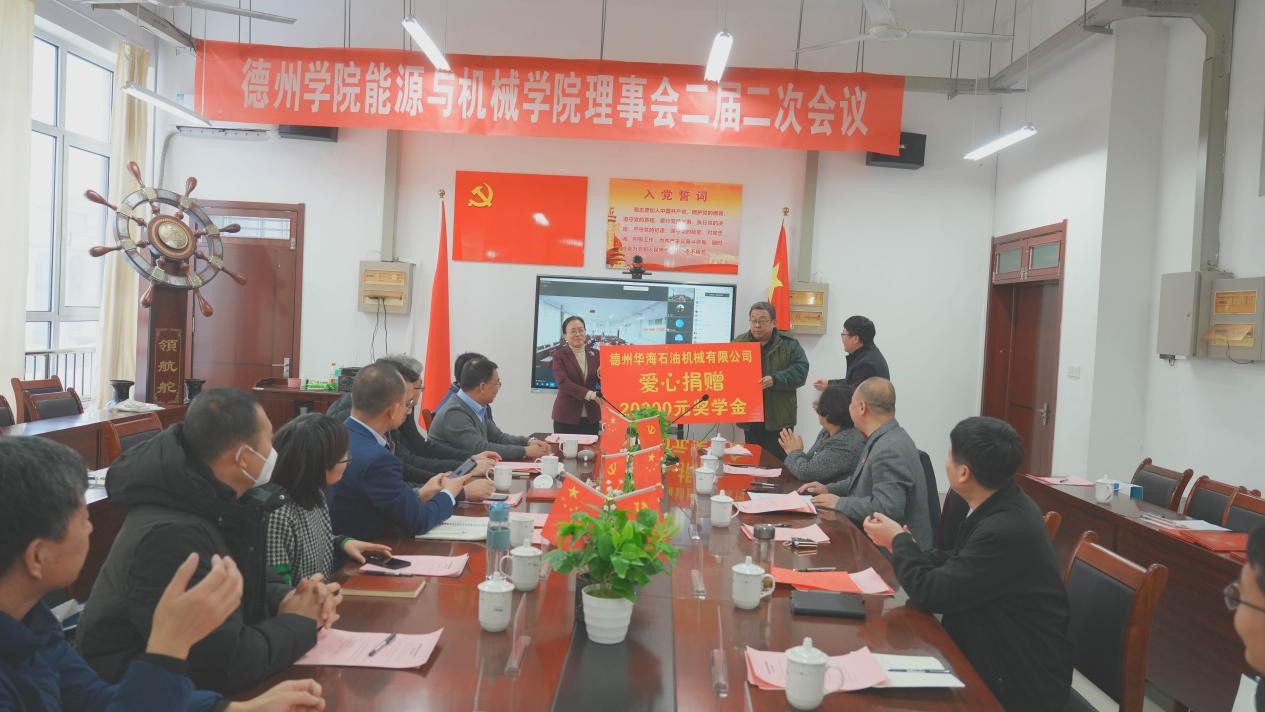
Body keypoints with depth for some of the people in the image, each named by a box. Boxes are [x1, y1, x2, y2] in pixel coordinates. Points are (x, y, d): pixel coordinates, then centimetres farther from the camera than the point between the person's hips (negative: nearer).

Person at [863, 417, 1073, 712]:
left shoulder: (1007, 530, -29)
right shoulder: (1003, 502, -1)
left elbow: (932, 593, -22)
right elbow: (957, 565, 9)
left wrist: (899, 541, -7)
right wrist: (905, 543, -3)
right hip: (1005, 654, 8)